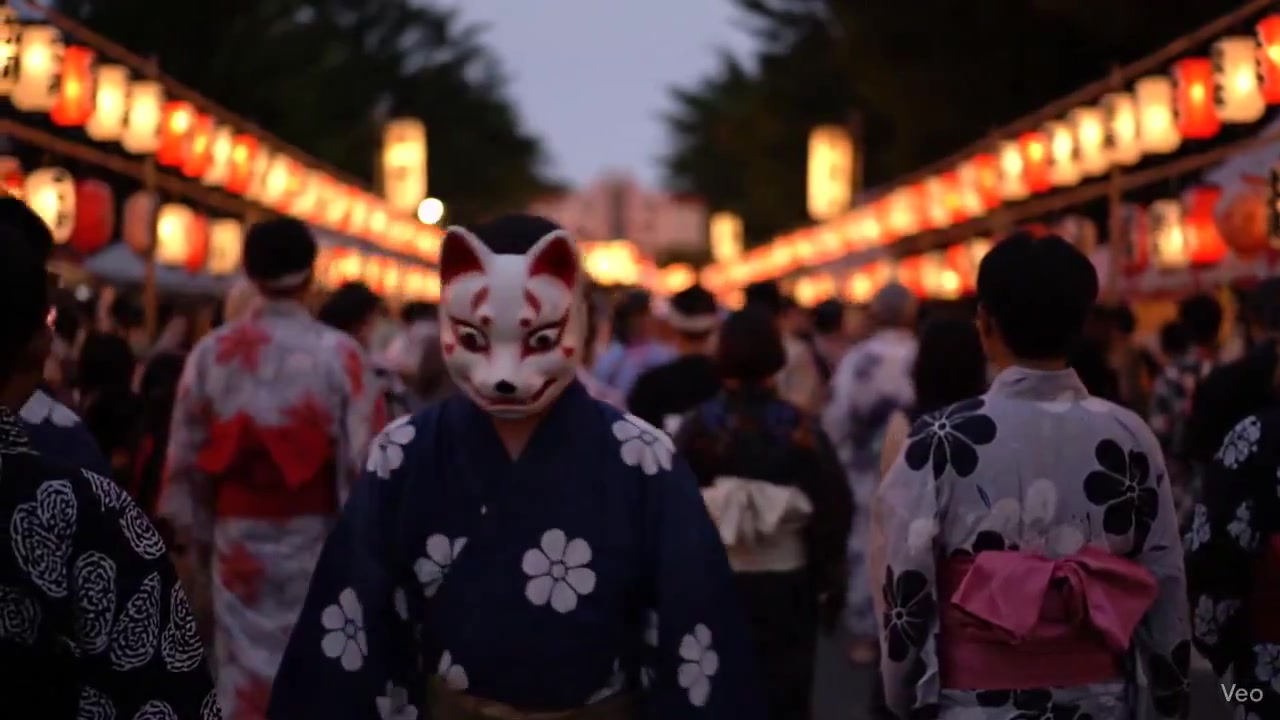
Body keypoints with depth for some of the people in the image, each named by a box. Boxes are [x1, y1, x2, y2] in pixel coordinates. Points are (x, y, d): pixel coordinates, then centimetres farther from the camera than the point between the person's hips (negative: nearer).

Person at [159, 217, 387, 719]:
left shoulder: (211, 353, -3)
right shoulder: (338, 353, -11)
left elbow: (186, 459, 3)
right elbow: (366, 458, -12)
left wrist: (193, 538, 14)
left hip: (238, 537, 2)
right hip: (316, 537, -2)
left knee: (243, 677, 9)